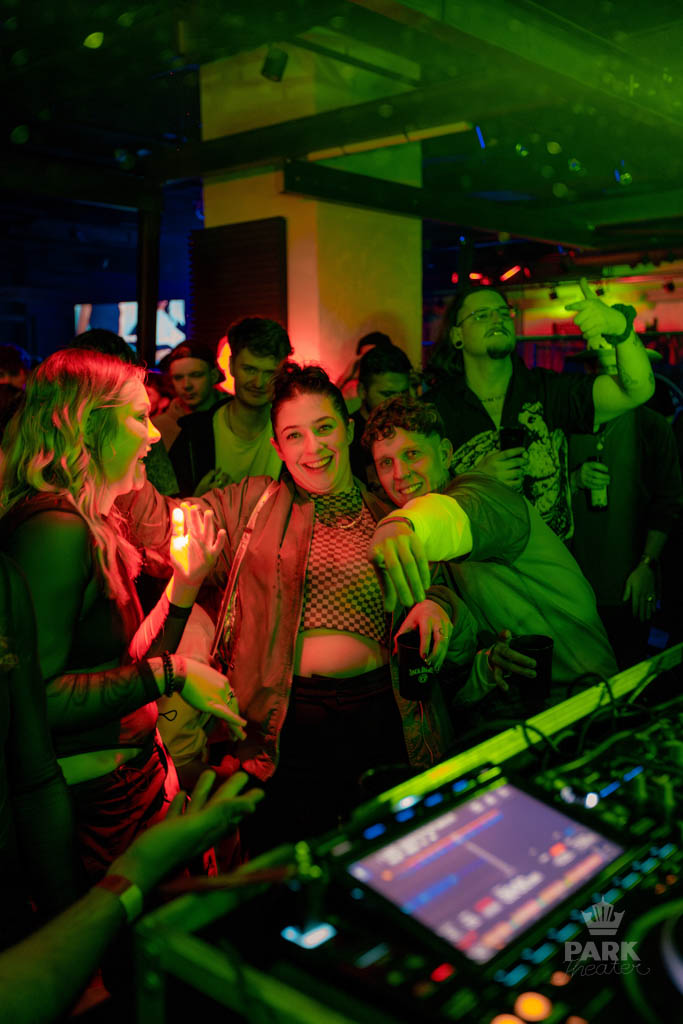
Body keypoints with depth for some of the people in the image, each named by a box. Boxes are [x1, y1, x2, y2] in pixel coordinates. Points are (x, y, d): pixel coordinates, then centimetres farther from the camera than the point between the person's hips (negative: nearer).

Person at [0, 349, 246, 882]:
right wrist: (170, 672, -22)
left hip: (130, 774, 9)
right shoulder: (55, 527, -20)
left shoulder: (96, 524, 9)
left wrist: (186, 581, 2)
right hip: (97, 804, -9)